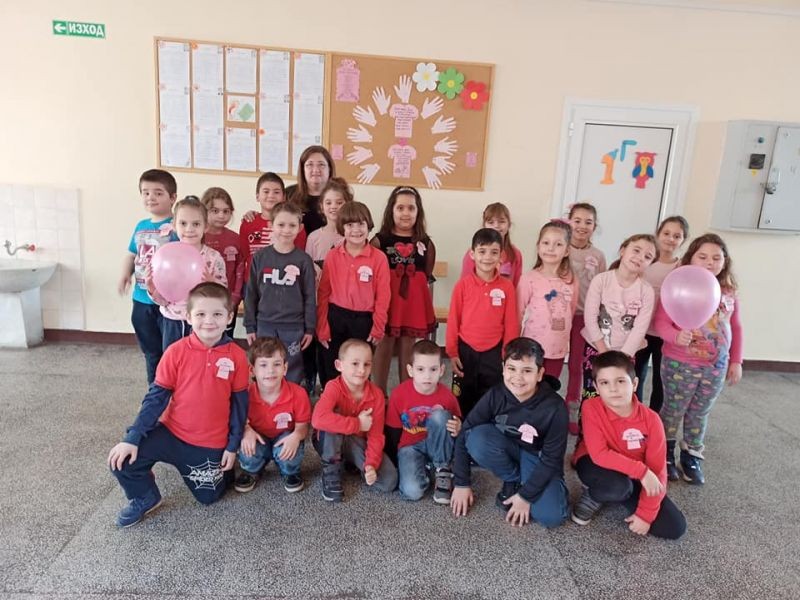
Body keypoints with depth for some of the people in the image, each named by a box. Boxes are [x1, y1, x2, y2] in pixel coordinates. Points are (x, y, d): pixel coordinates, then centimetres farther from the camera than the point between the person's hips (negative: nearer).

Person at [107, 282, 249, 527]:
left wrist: (232, 446, -2)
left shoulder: (236, 356, -13)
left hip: (212, 444, 0)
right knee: (123, 459, -17)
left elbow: (239, 403, -4)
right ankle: (145, 498, 13)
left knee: (208, 497, 10)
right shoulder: (176, 352, -13)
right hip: (172, 433, 0)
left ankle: (221, 466, 42)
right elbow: (156, 397, -8)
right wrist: (132, 438, -13)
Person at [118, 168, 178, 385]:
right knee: (151, 352, 20)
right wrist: (125, 275, 6)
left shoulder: (176, 227, -11)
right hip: (142, 300, 7)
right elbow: (131, 254, 22)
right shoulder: (141, 226, 11)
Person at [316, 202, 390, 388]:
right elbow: (323, 294, 2)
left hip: (363, 321, -1)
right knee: (330, 372, 13)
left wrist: (378, 328, -5)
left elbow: (382, 297, -4)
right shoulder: (332, 256, -2)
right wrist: (322, 327, -1)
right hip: (335, 318, 1)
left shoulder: (379, 258, -6)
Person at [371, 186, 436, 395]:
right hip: (386, 300, -2)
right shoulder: (380, 240, -4)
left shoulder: (425, 243, 3)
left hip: (414, 302, 2)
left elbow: (427, 277, 9)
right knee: (384, 348, 8)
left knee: (407, 350, 14)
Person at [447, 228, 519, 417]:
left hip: (493, 353, 0)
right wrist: (452, 352, -1)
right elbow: (453, 320, -2)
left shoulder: (507, 287, -5)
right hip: (466, 351, 0)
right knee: (463, 400, 14)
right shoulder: (463, 284, -7)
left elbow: (511, 324, -1)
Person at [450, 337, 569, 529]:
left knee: (551, 516, -26)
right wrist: (461, 483, -14)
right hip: (508, 451, 2)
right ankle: (513, 481, -4)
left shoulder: (555, 407, -25)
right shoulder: (495, 395, -20)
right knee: (476, 439, -30)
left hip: (538, 458, -2)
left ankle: (520, 489, 6)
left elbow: (551, 459, -18)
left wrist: (526, 496, -19)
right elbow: (465, 433, -15)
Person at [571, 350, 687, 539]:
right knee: (617, 486, -39)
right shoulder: (591, 408, -24)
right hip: (595, 465, -4)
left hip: (633, 476, 4)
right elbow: (599, 455, -29)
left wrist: (645, 514, -18)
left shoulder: (650, 419, -18)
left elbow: (657, 470, -15)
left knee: (675, 527, -7)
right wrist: (642, 471, -33)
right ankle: (592, 495, -2)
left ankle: (620, 494, 13)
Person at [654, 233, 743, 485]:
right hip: (679, 364, -4)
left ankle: (692, 457, 35)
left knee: (699, 413, 18)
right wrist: (676, 336, -36)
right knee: (673, 410, 11)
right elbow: (661, 322, -17)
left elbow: (735, 328, 11)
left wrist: (736, 361, 10)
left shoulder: (729, 293, 2)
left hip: (716, 366, 4)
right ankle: (665, 454, 31)